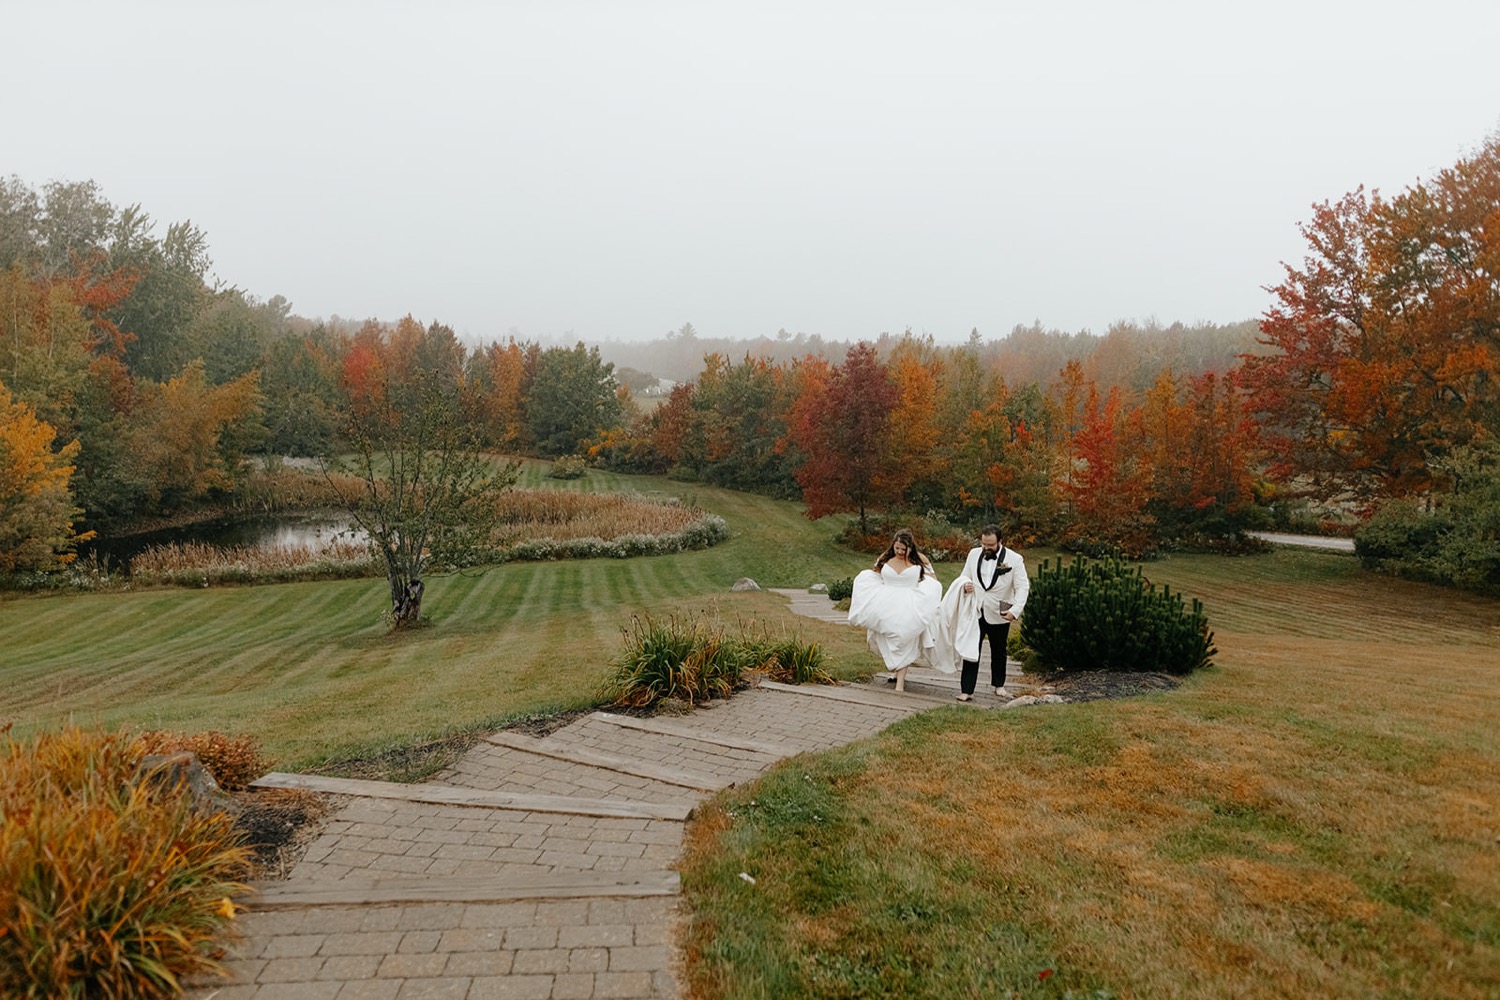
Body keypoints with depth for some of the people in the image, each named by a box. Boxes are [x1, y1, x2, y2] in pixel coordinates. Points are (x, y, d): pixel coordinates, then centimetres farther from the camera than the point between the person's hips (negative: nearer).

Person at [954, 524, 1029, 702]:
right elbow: (964, 575, 14)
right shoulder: (974, 554, 2)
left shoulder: (1014, 559, -10)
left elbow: (1022, 587, -10)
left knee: (998, 652, 17)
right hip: (975, 612, 1)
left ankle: (999, 685, 35)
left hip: (999, 615, -1)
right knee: (971, 651, -3)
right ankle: (966, 690, 0)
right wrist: (965, 583, -11)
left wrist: (1015, 610, -22)